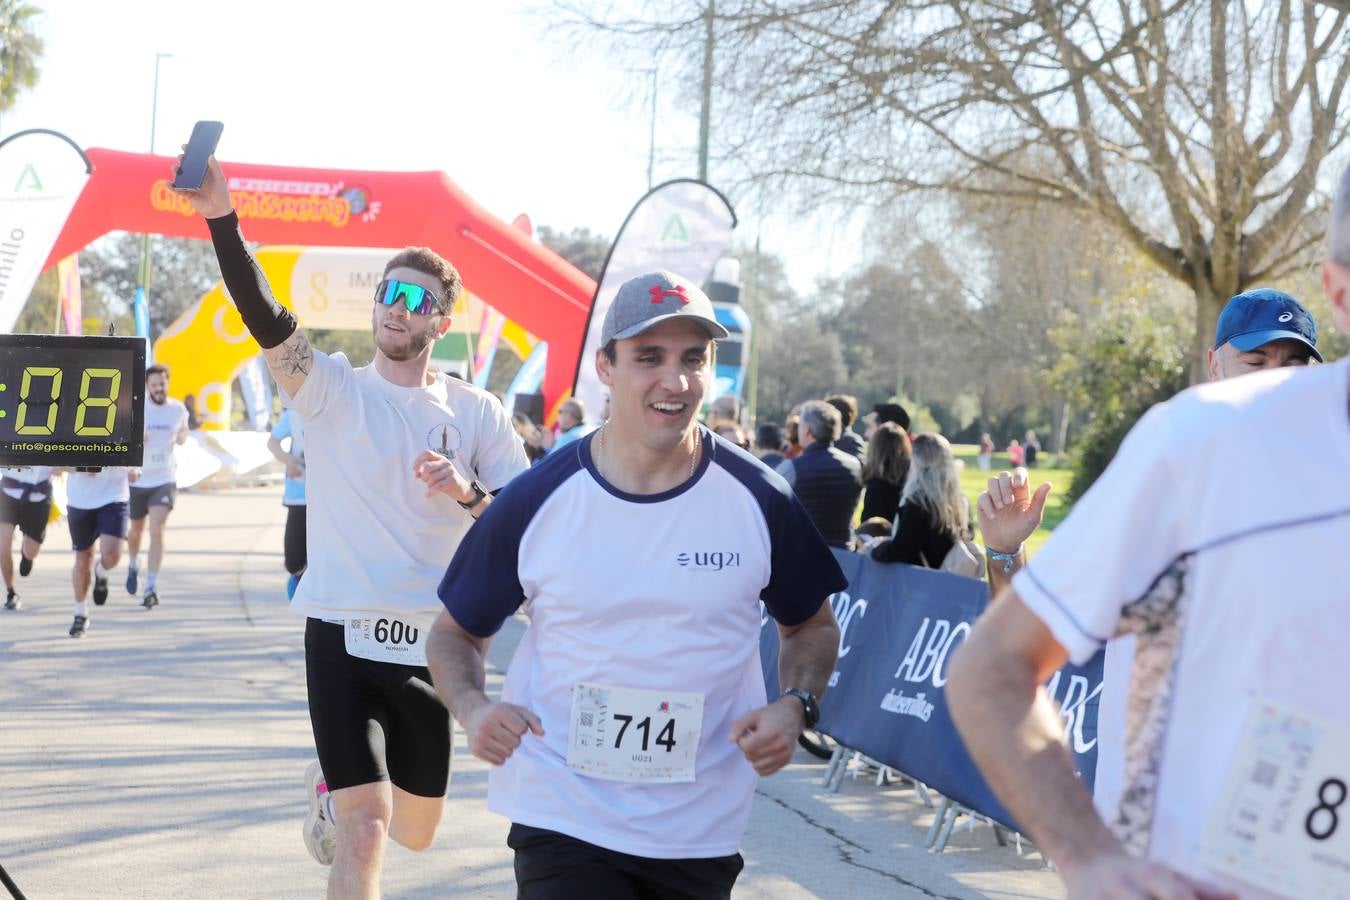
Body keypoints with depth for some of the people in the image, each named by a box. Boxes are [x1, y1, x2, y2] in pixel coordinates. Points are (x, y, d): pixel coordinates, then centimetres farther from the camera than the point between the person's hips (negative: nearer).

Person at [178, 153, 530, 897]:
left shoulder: (476, 414, 3)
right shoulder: (331, 389, -1)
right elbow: (266, 321, -19)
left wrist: (469, 493, -20)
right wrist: (221, 221, -33)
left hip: (429, 644, 3)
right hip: (343, 635, -3)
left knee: (415, 832, 18)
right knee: (365, 834, -16)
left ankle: (335, 786, 50)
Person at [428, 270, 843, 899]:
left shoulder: (758, 501, -3)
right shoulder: (536, 503, -6)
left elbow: (811, 627, 12)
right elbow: (457, 633, 7)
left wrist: (793, 706, -7)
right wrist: (472, 708, -13)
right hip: (560, 817, -2)